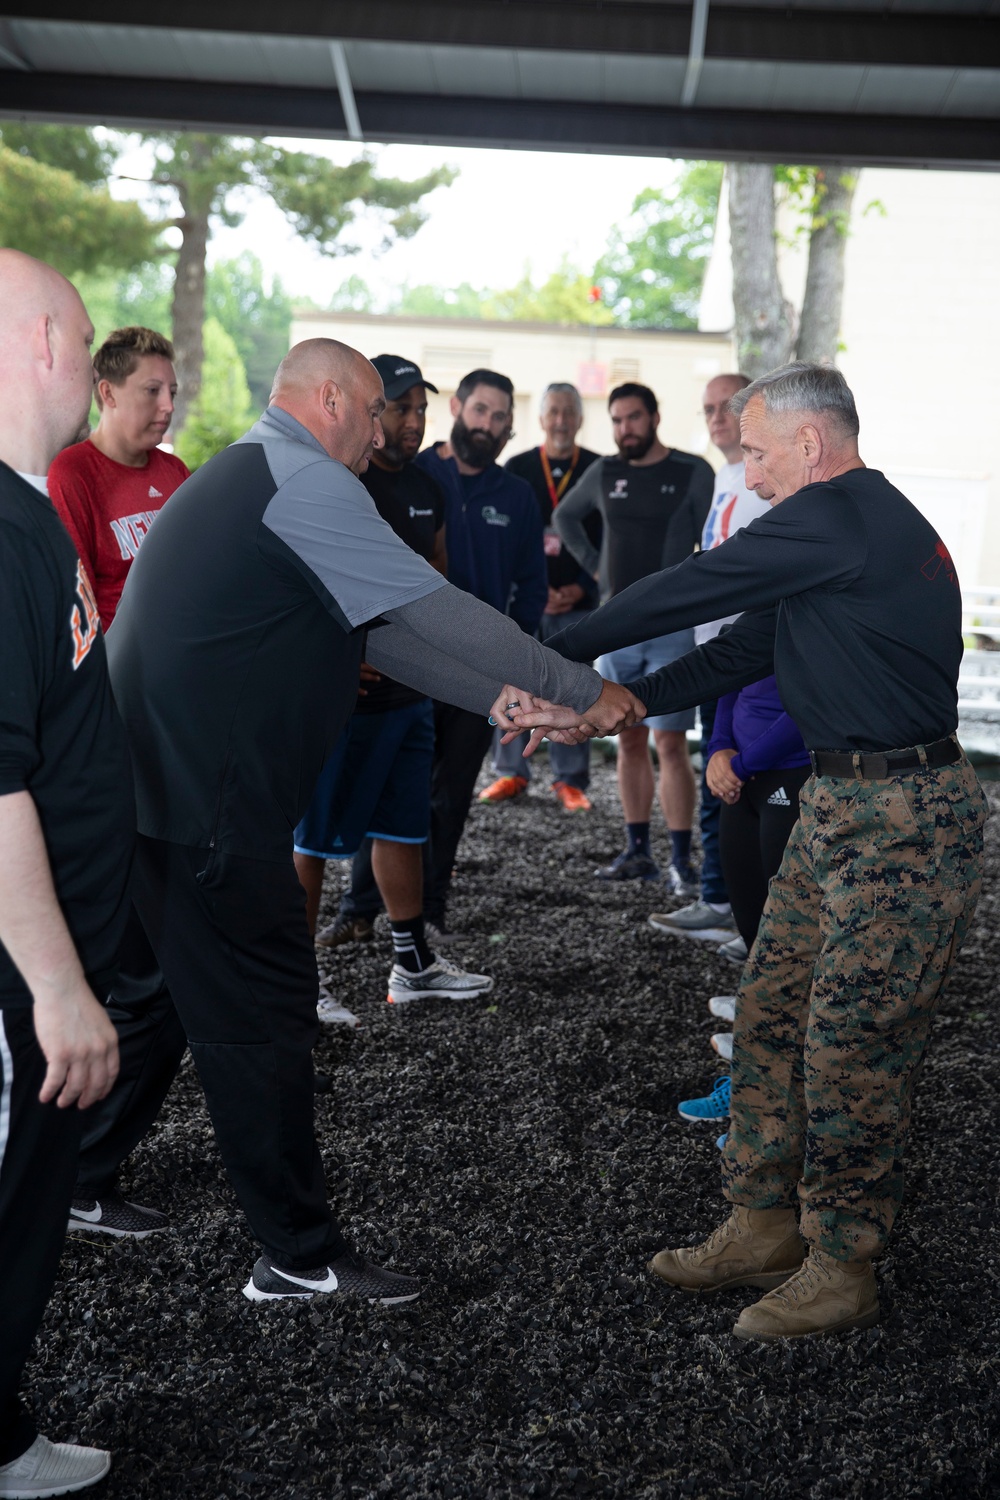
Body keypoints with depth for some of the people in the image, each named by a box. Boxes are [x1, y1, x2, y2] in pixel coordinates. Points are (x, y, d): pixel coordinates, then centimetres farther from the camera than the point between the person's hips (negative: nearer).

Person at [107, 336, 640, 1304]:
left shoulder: (242, 480, 21)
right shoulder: (304, 482, -12)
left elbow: (380, 631, 16)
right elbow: (441, 615, -12)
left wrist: (499, 699, 10)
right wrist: (585, 693, -2)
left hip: (148, 782, 10)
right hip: (206, 803, -10)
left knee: (159, 997, 20)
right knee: (264, 1015, -1)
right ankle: (301, 1257, 11)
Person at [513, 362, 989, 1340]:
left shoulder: (839, 517, -16)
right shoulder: (849, 527, 17)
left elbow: (687, 593, -14)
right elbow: (740, 654, 15)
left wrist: (557, 655, -4)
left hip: (903, 823, -10)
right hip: (838, 807, 10)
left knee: (852, 1047, -1)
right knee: (769, 1018, 13)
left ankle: (841, 1269, 14)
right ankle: (763, 1230, 24)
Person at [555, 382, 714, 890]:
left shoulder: (692, 473, -3)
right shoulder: (604, 474, 10)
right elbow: (565, 516, 26)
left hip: (672, 629, -5)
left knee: (669, 742, -9)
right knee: (629, 742, 9)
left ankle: (680, 860, -5)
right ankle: (637, 852, 17)